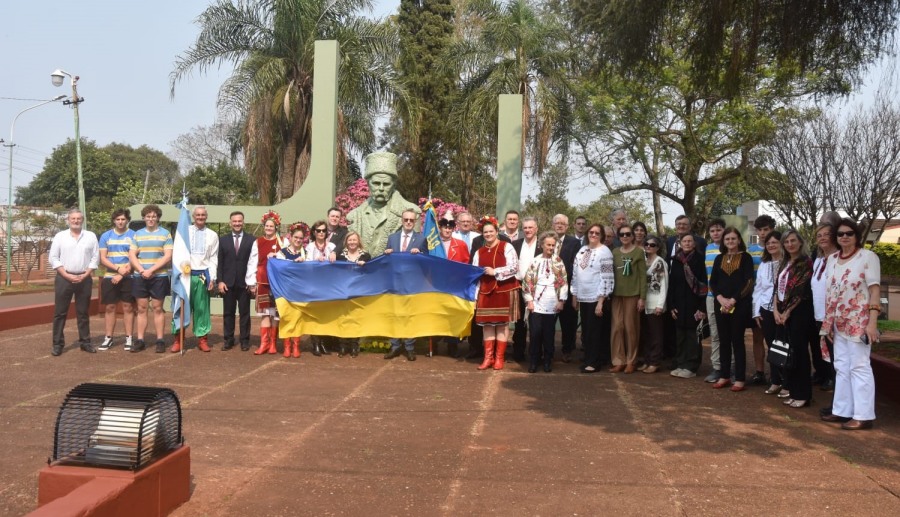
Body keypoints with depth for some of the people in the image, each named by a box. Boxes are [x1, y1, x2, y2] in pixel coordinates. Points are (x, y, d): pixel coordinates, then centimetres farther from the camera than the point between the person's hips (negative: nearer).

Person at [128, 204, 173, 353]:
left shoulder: (165, 234, 1)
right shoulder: (137, 234, 10)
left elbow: (167, 257, -7)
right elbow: (132, 256, 5)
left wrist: (151, 270, -14)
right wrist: (142, 270, -10)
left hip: (159, 277, -3)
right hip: (140, 277, 3)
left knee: (157, 308, 2)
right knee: (141, 309, 6)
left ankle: (160, 340, 5)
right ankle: (140, 340, 10)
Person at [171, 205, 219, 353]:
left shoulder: (212, 235, 8)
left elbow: (214, 259, 6)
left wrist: (212, 278, -1)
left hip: (203, 275, 0)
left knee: (202, 307, 3)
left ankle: (202, 339, 9)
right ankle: (178, 340, 6)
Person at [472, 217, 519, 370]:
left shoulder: (506, 247, -2)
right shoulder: (480, 252, 13)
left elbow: (514, 267, -12)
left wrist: (495, 272, -15)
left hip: (504, 291, -4)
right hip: (486, 291, 4)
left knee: (502, 323, 1)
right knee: (487, 323, 4)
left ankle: (499, 358, 8)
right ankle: (488, 357, 11)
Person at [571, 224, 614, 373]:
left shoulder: (604, 251, -9)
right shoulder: (582, 250, 10)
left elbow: (607, 278, -14)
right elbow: (575, 274, 13)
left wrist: (601, 301, -18)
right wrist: (574, 295, 11)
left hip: (596, 298, -6)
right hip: (583, 297, 6)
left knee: (594, 331, 0)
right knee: (585, 331, 10)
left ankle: (594, 362, 9)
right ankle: (588, 359, 20)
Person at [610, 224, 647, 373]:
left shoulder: (639, 252, -1)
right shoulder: (615, 252, 10)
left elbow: (643, 275, -4)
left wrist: (642, 297, -9)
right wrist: (609, 293, 6)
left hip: (633, 294, -3)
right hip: (617, 294, 3)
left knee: (631, 327, 1)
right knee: (617, 327, 1)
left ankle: (631, 361, 11)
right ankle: (618, 361, 7)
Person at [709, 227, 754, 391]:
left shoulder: (746, 257, 1)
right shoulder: (719, 258, 12)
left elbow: (748, 282, -7)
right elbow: (712, 282, 8)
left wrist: (733, 300, -14)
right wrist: (721, 298, -8)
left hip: (740, 305, -4)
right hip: (721, 305, 4)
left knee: (737, 341, -3)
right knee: (724, 341, 7)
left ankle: (740, 379, 2)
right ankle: (724, 376, 13)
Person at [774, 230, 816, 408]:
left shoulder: (806, 263, -8)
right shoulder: (785, 263, 15)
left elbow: (801, 291, -13)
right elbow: (778, 287, 12)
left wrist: (787, 312, -11)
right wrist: (776, 310, 0)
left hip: (799, 312, -7)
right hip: (783, 313, 7)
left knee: (798, 352, -5)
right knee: (786, 352, 8)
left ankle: (803, 394, 2)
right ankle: (793, 391, 16)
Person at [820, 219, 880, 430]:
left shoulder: (868, 257, -8)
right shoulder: (832, 259, 11)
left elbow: (875, 290, -11)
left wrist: (872, 322, -17)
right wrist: (828, 322, 11)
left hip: (859, 322, -7)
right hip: (839, 323, 7)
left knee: (859, 367, -4)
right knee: (841, 367, 11)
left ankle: (863, 415, 2)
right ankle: (842, 410, 19)